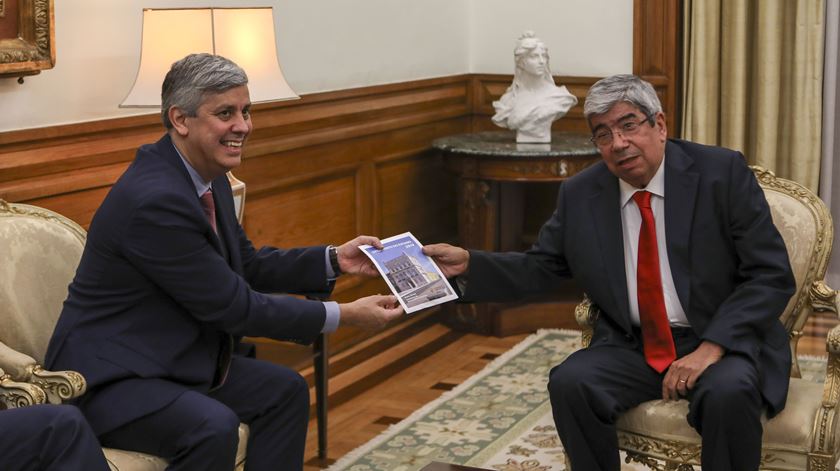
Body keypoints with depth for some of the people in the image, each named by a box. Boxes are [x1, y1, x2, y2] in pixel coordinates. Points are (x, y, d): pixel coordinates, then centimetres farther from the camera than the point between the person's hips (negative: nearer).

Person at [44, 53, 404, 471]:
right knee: (213, 427, -31)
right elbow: (233, 305, -23)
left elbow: (247, 266, 15)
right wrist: (343, 316, -17)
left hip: (175, 358, 10)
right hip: (108, 379, -10)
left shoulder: (209, 179, 3)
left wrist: (334, 260, 2)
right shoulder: (154, 199, -27)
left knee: (285, 390, 5)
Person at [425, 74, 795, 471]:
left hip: (723, 340, -2)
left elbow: (771, 275, -10)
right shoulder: (580, 195, 2)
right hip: (632, 348, 3)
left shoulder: (723, 172, -8)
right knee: (568, 383, -25)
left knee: (728, 392, -34)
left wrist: (711, 348, -21)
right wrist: (467, 264, -7)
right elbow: (538, 270, 11)